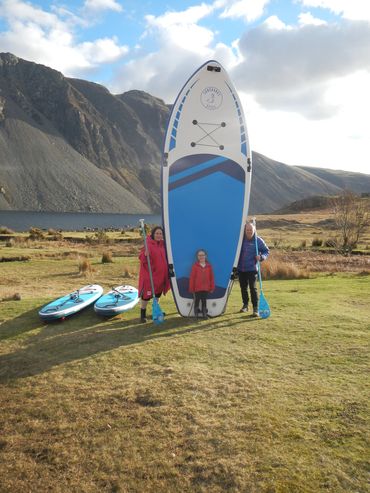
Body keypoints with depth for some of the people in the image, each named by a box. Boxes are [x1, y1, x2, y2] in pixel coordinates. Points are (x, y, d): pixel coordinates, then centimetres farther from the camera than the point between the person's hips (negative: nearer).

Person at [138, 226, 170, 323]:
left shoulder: (162, 244, 8)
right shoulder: (148, 244, -13)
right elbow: (141, 258, -17)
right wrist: (145, 255, -35)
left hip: (160, 274, 7)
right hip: (149, 274, -7)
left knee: (158, 294, 18)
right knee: (146, 295, -4)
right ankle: (143, 315, 7)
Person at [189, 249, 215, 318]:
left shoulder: (209, 266, 4)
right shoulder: (195, 266, -4)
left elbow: (212, 277, 7)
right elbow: (192, 278, -3)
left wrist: (212, 287, 6)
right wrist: (191, 288, -4)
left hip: (206, 288, 2)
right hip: (197, 288, -2)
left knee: (204, 301, 9)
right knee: (197, 300, 3)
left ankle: (204, 314, 18)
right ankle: (196, 314, 12)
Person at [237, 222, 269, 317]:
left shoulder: (258, 240, -6)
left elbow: (266, 251, 4)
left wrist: (261, 257, -17)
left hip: (252, 269, -3)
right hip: (241, 269, 4)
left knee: (253, 288, -10)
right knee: (243, 288, 15)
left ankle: (255, 308, -3)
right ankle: (245, 304, 32)